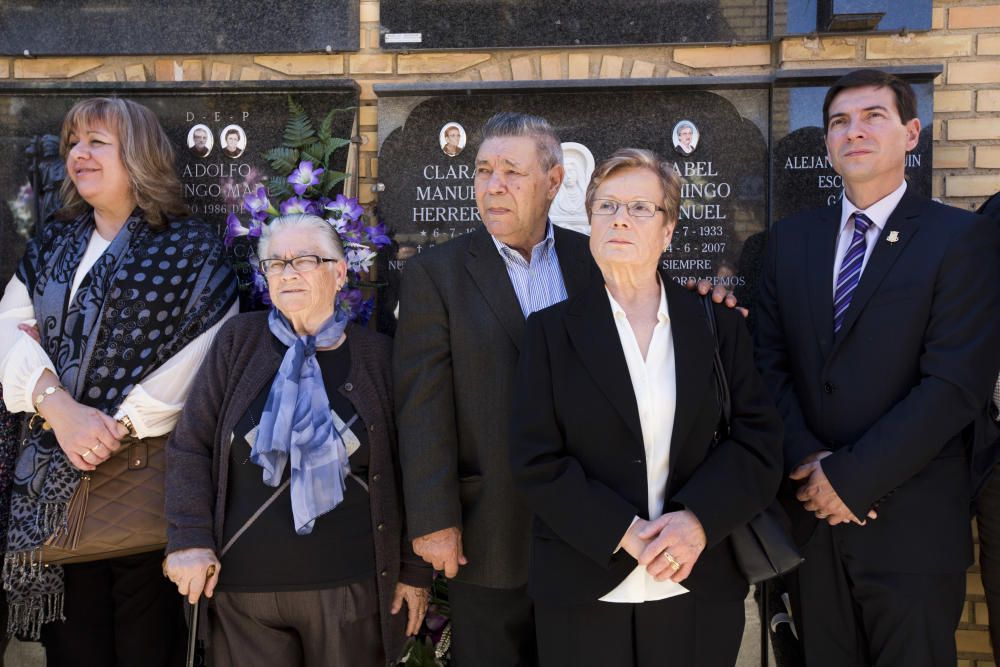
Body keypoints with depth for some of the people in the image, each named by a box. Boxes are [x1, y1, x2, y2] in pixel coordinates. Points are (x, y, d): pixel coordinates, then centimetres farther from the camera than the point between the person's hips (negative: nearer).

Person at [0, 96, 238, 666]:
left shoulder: (194, 248, -2)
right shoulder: (52, 246, 14)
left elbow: (204, 355, -11)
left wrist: (120, 426, -15)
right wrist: (61, 409, -15)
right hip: (56, 487, 5)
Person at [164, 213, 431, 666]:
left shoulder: (376, 355, 1)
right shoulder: (240, 340, 3)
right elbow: (190, 446, 2)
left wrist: (415, 571, 2)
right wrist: (190, 540, -9)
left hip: (351, 587, 0)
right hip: (242, 585, 1)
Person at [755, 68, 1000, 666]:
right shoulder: (791, 239, 9)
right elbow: (770, 363, 4)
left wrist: (850, 477, -16)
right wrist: (807, 463, -11)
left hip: (912, 525, -3)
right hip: (811, 513, 4)